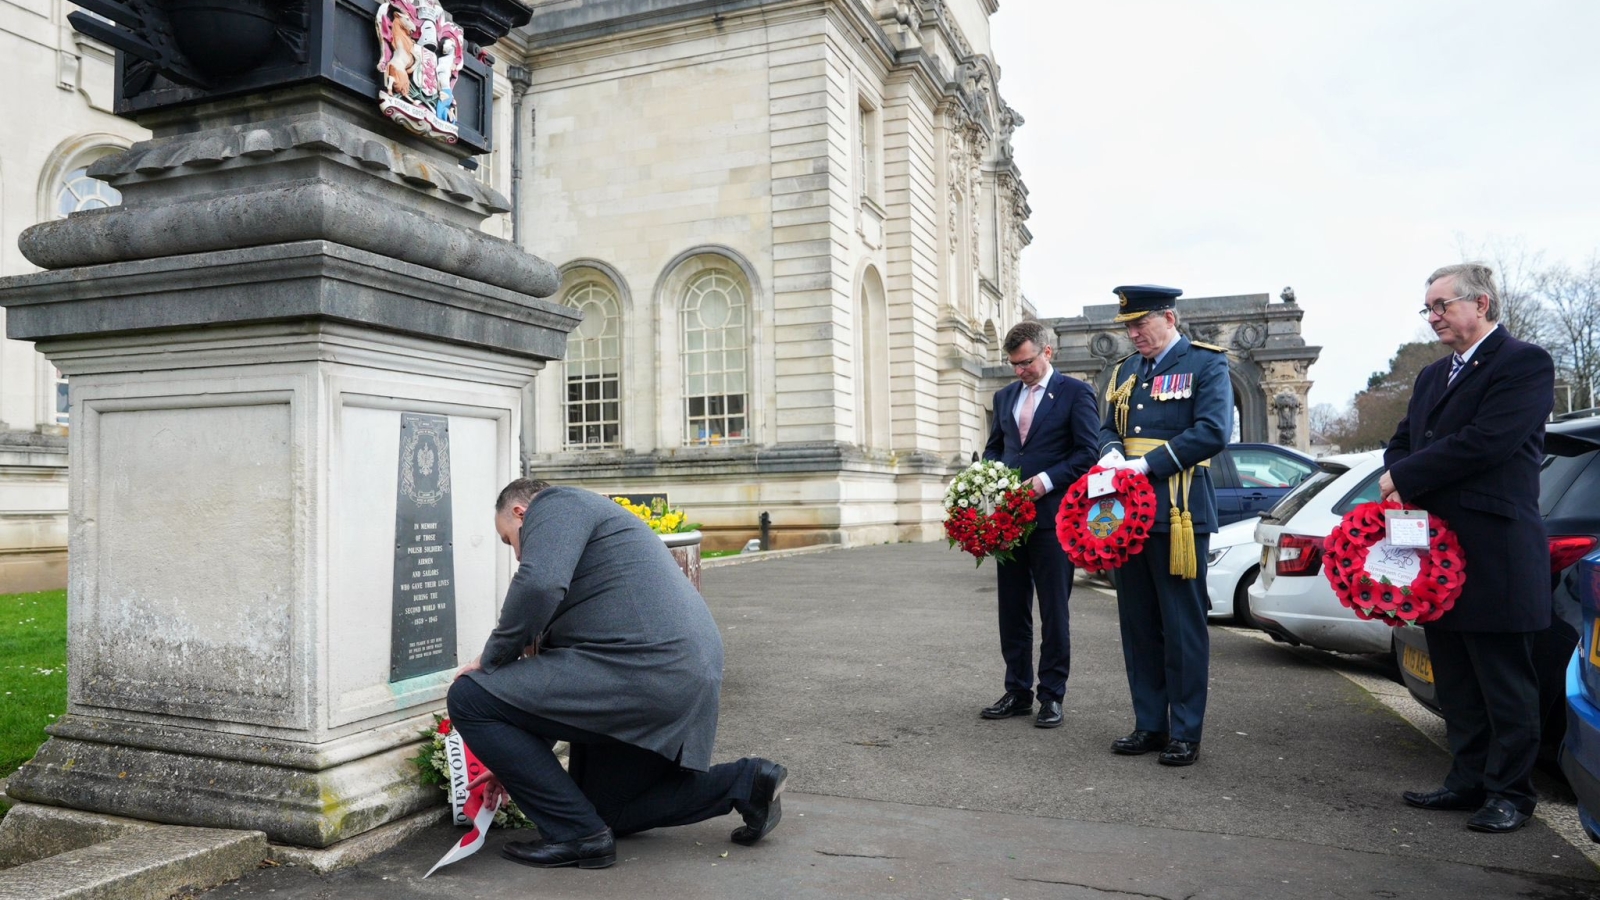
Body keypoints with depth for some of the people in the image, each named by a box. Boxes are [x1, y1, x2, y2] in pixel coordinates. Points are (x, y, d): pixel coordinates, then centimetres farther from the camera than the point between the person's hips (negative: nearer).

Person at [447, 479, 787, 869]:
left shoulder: (553, 504, 2)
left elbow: (539, 585, -22)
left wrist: (490, 661, -5)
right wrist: (516, 761, 33)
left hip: (643, 671, -11)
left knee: (469, 698, -3)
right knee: (604, 810, 25)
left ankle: (578, 835, -1)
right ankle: (746, 782, 18)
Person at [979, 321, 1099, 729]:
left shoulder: (1075, 392, -1)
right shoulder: (1004, 396, 16)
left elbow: (1087, 452, -7)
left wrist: (1047, 480, -17)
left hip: (1051, 515, -5)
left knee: (1053, 612, 2)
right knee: (1012, 610, 9)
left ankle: (1052, 696, 11)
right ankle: (1017, 692, 19)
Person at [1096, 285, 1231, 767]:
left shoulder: (1206, 364, -3)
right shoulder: (1125, 371, 17)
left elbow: (1213, 431, -14)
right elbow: (1109, 428, 19)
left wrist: (1148, 463, -19)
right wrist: (1112, 451, -5)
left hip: (1179, 514, -6)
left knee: (1183, 626, 0)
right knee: (1138, 625, 10)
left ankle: (1185, 733, 10)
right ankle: (1150, 725, 20)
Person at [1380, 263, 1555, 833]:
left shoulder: (1525, 363, -8)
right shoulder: (1432, 376, 18)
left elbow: (1487, 441, -20)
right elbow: (1402, 441, 17)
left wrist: (1404, 477, -12)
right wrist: (1400, 484, -5)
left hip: (1494, 550, -8)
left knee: (1504, 679, 3)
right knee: (1455, 680, 14)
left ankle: (1509, 791, 14)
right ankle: (1468, 780, 25)